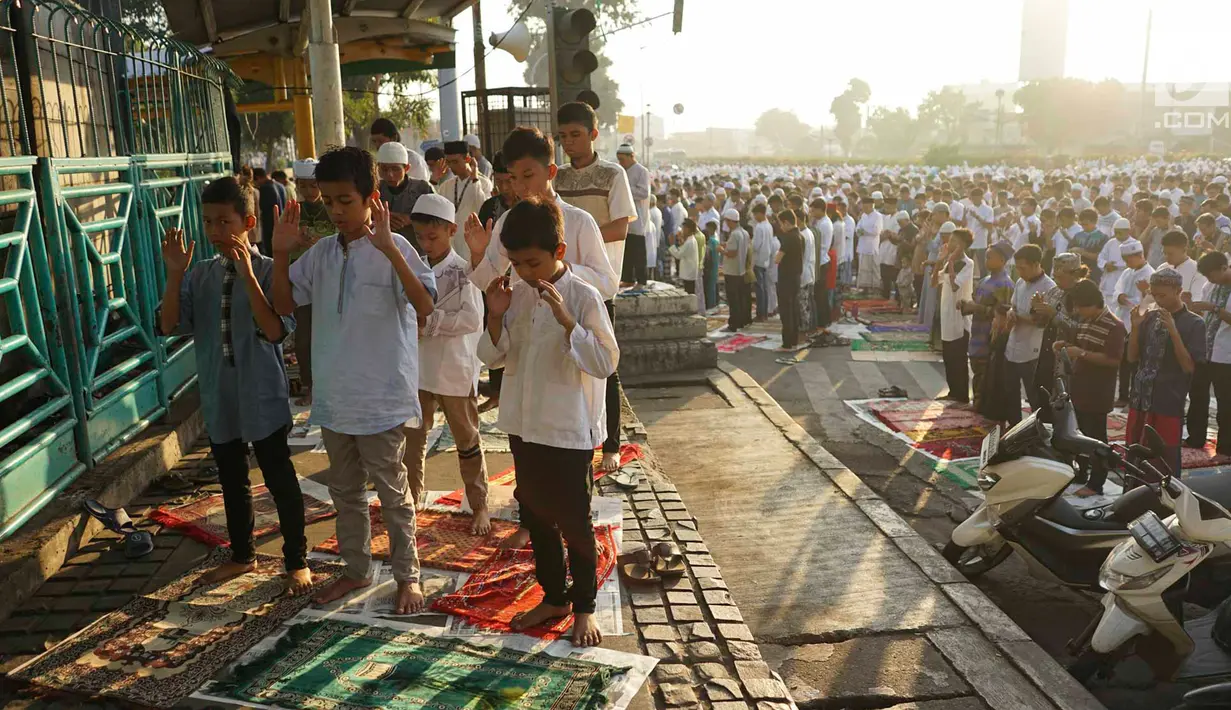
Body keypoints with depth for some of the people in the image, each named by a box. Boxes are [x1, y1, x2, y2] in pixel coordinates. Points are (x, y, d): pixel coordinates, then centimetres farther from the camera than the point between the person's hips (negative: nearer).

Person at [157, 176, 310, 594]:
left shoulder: (269, 271, -12)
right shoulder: (200, 275, 2)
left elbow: (276, 330, -23)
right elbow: (169, 327, -4)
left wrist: (248, 277, -28)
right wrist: (175, 274, -13)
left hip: (262, 398, -5)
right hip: (218, 398, 5)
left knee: (280, 481, 6)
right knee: (231, 481, 19)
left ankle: (297, 561, 22)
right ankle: (242, 555, 38)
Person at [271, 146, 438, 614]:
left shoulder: (393, 249, -14)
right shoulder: (321, 253, 4)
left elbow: (425, 305, -27)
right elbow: (285, 304, 8)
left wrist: (388, 249, -36)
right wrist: (280, 254, -6)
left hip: (381, 398, -6)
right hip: (333, 396, 6)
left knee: (392, 492, 8)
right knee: (344, 490, 19)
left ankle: (407, 575, 25)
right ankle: (356, 568, 37)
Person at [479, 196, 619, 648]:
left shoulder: (583, 297, -14)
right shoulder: (516, 295, 3)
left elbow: (606, 362, -19)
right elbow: (493, 357, 6)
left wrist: (566, 320, -29)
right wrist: (496, 318, -12)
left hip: (569, 432, -6)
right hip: (524, 427, 6)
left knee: (574, 522, 6)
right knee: (536, 517, 17)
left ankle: (584, 608, 24)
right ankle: (554, 598, 35)